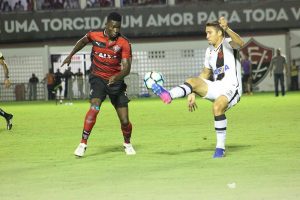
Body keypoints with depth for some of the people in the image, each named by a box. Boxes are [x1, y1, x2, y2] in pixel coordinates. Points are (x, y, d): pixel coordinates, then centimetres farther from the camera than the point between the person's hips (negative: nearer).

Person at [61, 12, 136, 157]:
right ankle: (83, 144, -23)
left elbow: (126, 68, -18)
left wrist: (117, 77, -37)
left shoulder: (124, 43, -11)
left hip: (116, 81, 0)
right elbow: (83, 41, 19)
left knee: (125, 121, -1)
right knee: (94, 107, -28)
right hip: (98, 78, 0)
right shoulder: (94, 36, -5)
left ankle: (127, 144, 30)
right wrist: (70, 55, 22)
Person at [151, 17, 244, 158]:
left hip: (231, 89, -7)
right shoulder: (209, 51, 14)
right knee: (193, 81, -15)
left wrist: (227, 29, -50)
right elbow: (205, 74, 23)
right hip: (217, 88, 7)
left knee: (217, 106, -33)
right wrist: (193, 94, 15)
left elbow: (240, 43, -32)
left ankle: (220, 148, -22)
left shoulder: (227, 43, -7)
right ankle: (168, 95, -42)